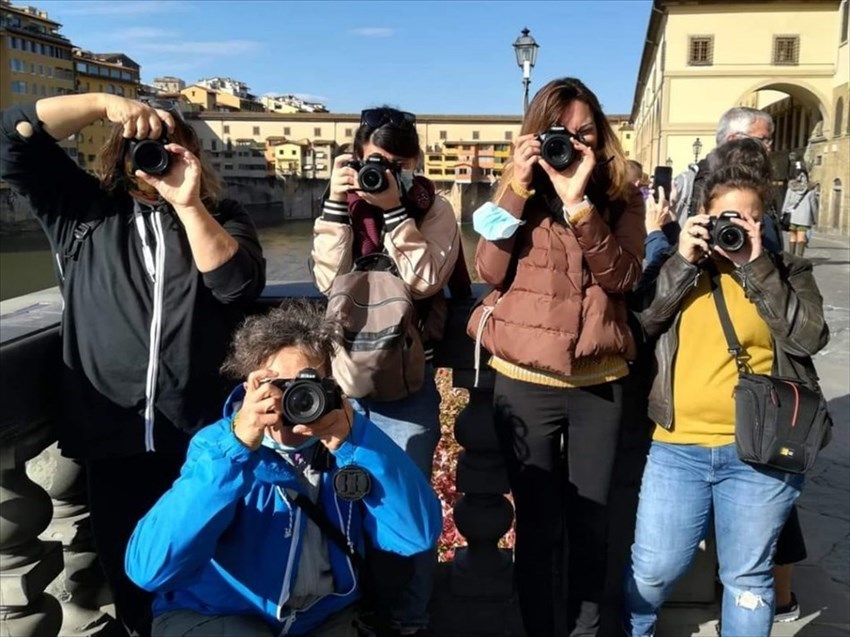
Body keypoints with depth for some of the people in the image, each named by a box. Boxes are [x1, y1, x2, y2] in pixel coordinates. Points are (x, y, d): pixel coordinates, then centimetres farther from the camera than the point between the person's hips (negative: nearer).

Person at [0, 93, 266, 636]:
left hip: (204, 435, -1)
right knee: (129, 572, 15)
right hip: (113, 436, 2)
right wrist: (104, 102, -7)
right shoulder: (85, 209, 10)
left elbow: (240, 285, -11)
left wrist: (187, 203, -16)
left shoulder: (221, 217, 7)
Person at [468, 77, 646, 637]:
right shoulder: (518, 191, 4)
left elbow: (623, 276, -11)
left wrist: (579, 202, -20)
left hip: (599, 381, 1)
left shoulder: (621, 197, 4)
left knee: (591, 519, 14)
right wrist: (517, 188, -14)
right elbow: (492, 272, -9)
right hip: (525, 381, -1)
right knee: (538, 523, 6)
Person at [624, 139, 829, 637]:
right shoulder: (681, 266, 9)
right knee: (654, 569, 10)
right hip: (677, 447, 1)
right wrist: (684, 261, -11)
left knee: (747, 577, 13)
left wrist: (757, 266, -13)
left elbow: (811, 337, -11)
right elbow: (638, 323, -4)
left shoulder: (787, 271, 5)